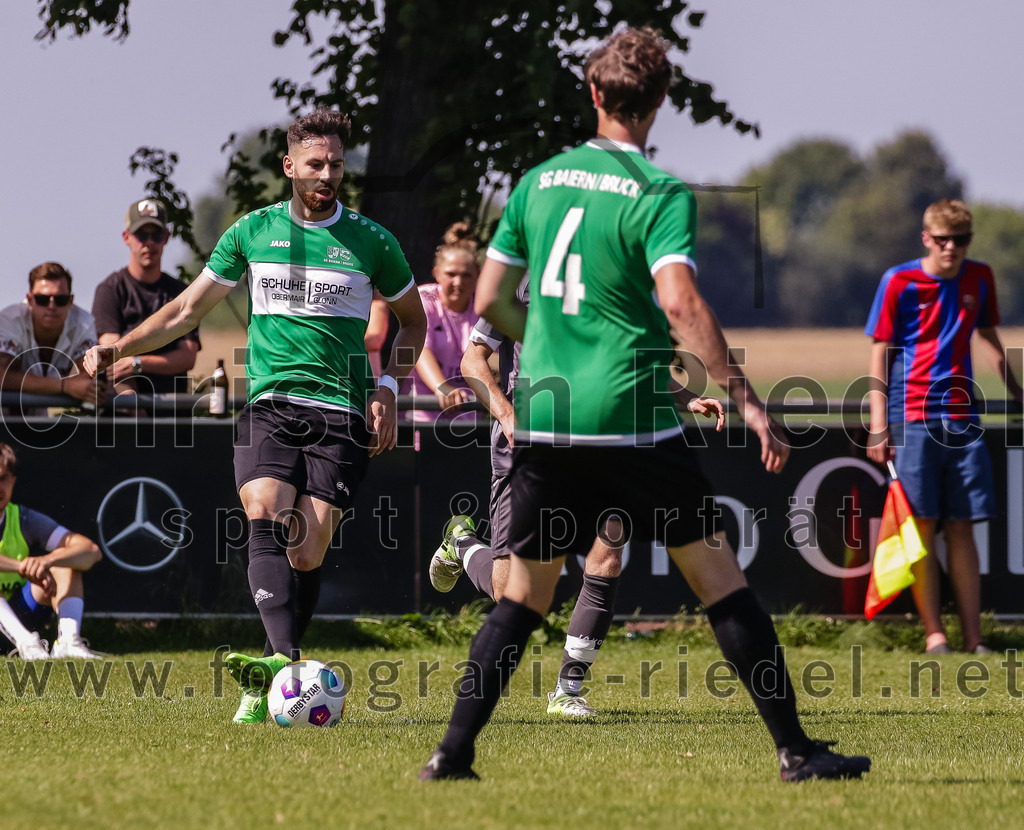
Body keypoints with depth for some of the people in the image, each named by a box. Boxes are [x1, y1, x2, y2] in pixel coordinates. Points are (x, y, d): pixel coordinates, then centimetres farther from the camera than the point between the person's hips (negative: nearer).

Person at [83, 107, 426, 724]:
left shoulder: (371, 241, 6)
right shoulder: (253, 231, 10)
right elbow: (189, 309, 18)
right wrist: (119, 349, 7)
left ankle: (270, 679, -1)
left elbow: (412, 320, 19)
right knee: (266, 517, -24)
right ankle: (285, 661, -36)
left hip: (341, 414, -1)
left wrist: (387, 389, 4)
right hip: (270, 404, 1)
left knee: (308, 552, -11)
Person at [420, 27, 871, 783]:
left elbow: (490, 301, 15)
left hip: (543, 418, 4)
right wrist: (745, 398, -20)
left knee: (523, 594, 13)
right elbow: (679, 300, -21)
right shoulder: (661, 194, -6)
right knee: (720, 577, 3)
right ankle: (796, 750, 2)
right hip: (630, 421, -4)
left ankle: (454, 751, 5)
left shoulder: (540, 182, 10)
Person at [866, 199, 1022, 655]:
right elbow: (880, 353, -2)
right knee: (921, 527, -4)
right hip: (912, 416, -4)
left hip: (962, 417, 4)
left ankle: (973, 635, 3)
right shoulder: (899, 282, -2)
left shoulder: (979, 279, 9)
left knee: (961, 529, 3)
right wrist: (878, 425, -8)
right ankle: (933, 634, -1)